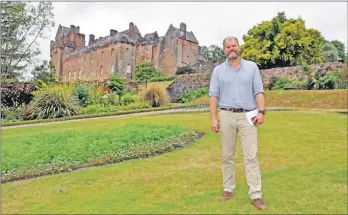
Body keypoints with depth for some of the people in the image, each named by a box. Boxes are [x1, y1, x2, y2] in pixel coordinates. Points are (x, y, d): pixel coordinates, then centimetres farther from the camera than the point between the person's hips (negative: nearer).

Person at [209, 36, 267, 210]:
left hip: (247, 116, -1)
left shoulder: (252, 67, 8)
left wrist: (261, 111, -10)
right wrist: (213, 118, -6)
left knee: (251, 156, -2)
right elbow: (214, 95, 3)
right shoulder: (218, 70, 8)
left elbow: (259, 91, 3)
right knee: (227, 155, 8)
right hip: (226, 116, 1)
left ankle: (255, 195, 4)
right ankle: (228, 189, 21)